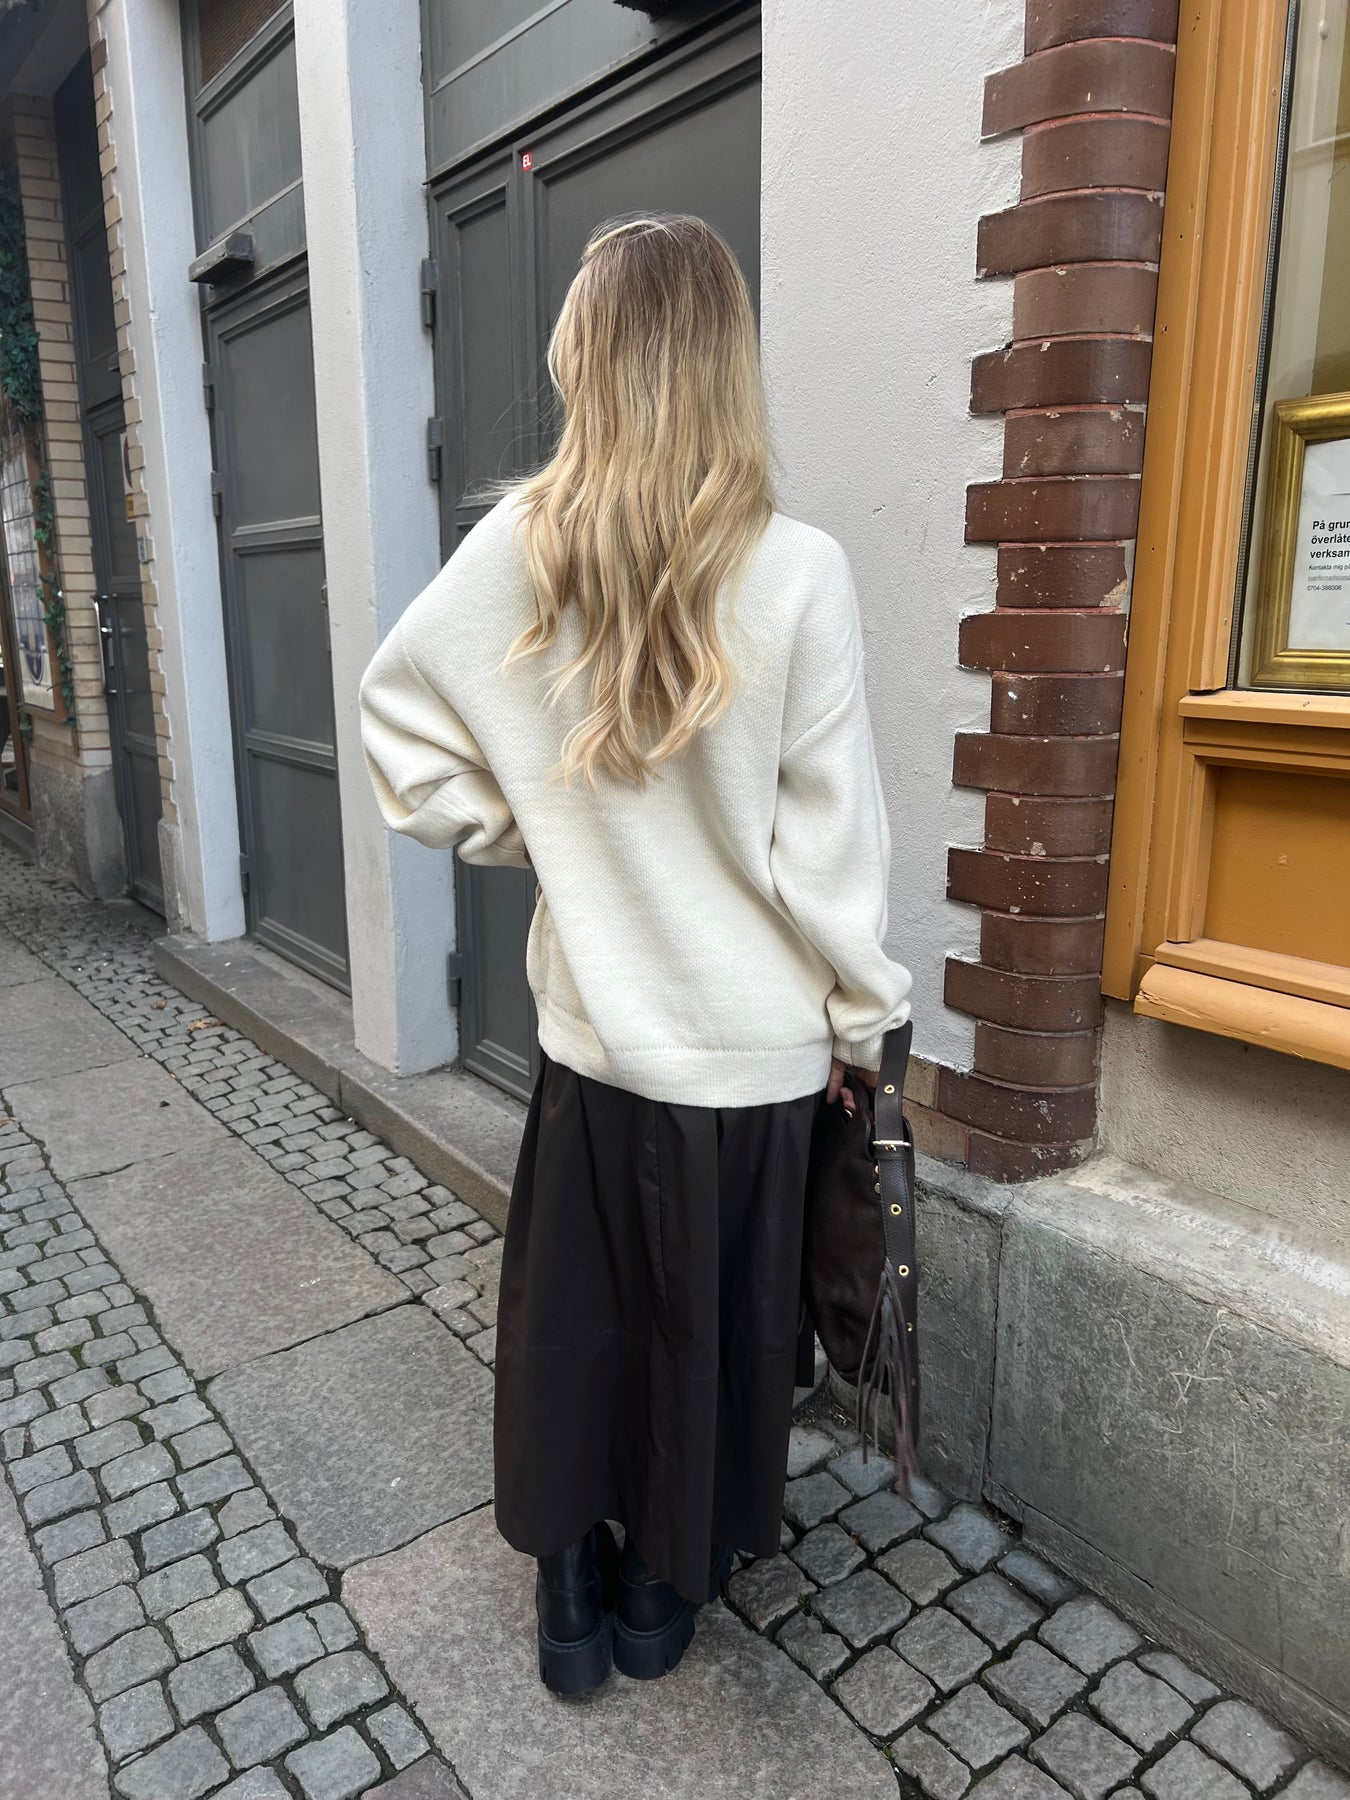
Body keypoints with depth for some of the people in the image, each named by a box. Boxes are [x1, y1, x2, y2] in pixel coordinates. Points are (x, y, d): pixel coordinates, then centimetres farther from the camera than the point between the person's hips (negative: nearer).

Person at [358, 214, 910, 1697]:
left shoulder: (515, 552, -8)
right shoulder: (797, 574, -15)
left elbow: (398, 724, 1)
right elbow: (830, 844, -12)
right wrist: (862, 1022, 1)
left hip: (592, 1019, 2)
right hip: (750, 1038, -1)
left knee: (571, 1302, 20)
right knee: (711, 1317, 19)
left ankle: (571, 1592, 39)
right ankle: (667, 1588, 41)